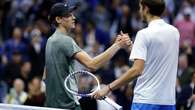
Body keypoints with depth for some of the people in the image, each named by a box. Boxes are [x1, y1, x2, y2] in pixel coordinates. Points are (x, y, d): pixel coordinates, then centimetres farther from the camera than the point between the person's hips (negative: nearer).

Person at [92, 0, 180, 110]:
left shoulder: (144, 34, -11)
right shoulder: (174, 32, 8)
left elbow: (137, 70, -19)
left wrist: (109, 88, -15)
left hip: (147, 100, -7)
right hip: (169, 100, 7)